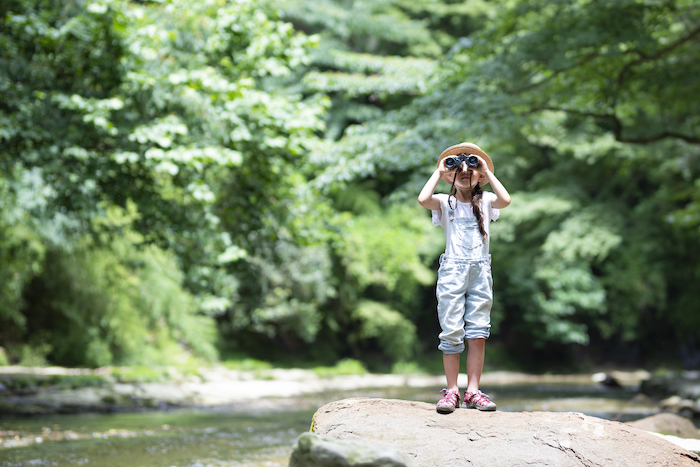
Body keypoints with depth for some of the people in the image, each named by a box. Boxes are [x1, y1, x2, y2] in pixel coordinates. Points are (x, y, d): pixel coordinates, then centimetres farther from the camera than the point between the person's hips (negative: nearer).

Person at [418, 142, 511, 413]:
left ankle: (473, 391, 4)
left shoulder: (485, 201, 11)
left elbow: (505, 200, -11)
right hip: (452, 270, -1)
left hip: (480, 271, 1)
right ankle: (451, 391, 2)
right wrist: (439, 172, -1)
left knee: (478, 334, -1)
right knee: (451, 333, -4)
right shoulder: (445, 203, 7)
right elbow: (423, 199, -14)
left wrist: (488, 171, -1)